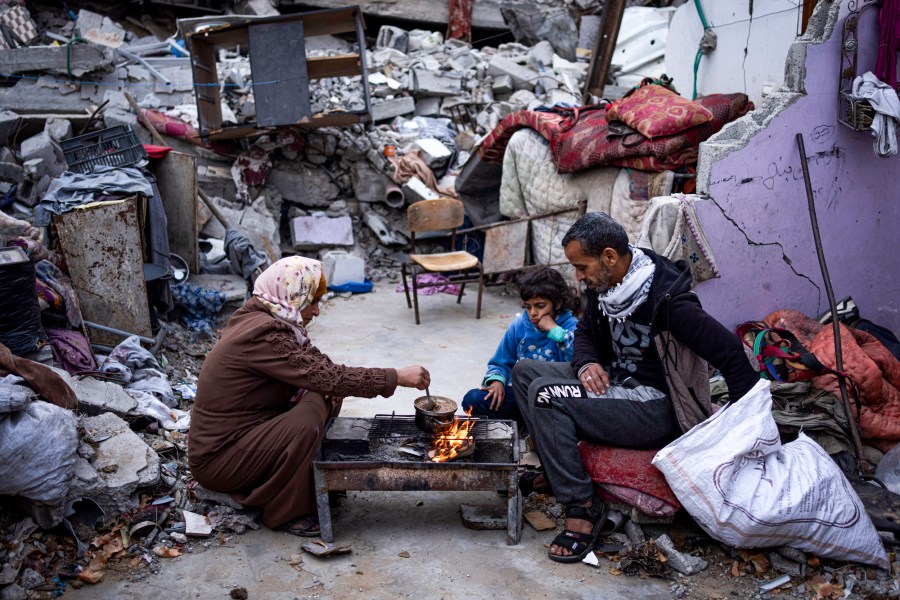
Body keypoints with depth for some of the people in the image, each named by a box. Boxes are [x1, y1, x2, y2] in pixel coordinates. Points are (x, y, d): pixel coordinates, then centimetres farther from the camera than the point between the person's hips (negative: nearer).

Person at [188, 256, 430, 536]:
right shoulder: (264, 334, -25)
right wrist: (397, 377, -23)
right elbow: (327, 376, -28)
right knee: (307, 422, -27)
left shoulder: (257, 318, 4)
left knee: (322, 397, 0)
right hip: (216, 460, -9)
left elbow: (313, 369, 11)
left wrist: (329, 390, -11)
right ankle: (287, 512, -7)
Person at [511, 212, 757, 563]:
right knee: (525, 371, 4)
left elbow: (730, 353, -21)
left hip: (656, 408, -9)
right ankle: (554, 474, 3)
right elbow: (585, 332, 18)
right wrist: (586, 364, -6)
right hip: (615, 382, 9)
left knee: (546, 395, -25)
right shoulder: (604, 285, 1)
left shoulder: (667, 299, -24)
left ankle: (582, 507, -14)